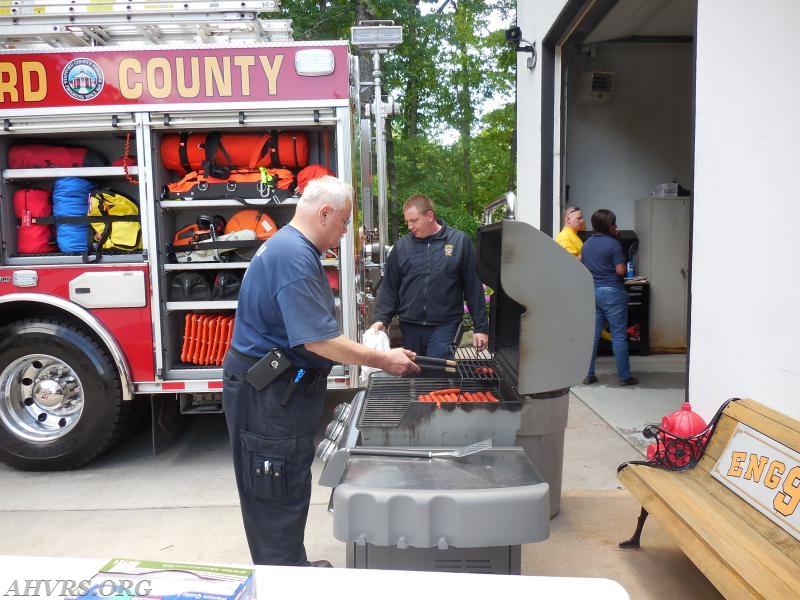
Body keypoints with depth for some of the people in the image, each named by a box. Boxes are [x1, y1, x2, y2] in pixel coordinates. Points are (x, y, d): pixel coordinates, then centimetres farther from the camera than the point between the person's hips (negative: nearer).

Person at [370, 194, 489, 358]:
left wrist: (481, 327, 0)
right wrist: (381, 318, -4)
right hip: (409, 327, 3)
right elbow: (389, 287, 10)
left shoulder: (459, 241, 0)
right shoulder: (401, 246, 7)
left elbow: (474, 287, 1)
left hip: (444, 326, -3)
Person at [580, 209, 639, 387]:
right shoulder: (614, 244, -11)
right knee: (619, 336, 0)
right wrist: (625, 268, 7)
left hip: (591, 292, 6)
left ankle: (588, 374, 10)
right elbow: (620, 270, -14)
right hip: (611, 292, -6)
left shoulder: (586, 244, 10)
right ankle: (625, 376, 5)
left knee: (592, 335, 8)